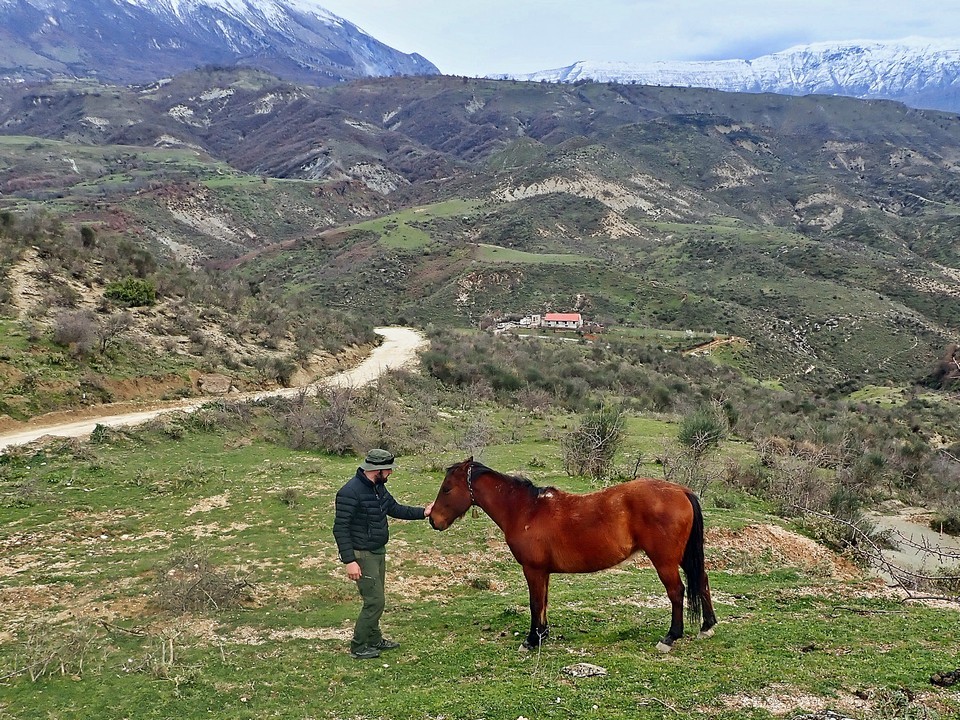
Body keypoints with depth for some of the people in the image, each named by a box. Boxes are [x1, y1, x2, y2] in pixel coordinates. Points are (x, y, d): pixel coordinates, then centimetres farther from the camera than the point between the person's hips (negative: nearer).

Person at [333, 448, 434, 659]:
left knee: (376, 598, 19)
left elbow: (395, 509, 18)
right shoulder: (351, 492, -24)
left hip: (378, 552, 9)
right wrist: (349, 561, -27)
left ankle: (374, 639, 34)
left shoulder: (378, 487, 4)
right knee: (375, 600, -6)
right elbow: (340, 528, -24)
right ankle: (359, 647, 8)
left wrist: (422, 513, 7)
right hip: (362, 555, -9)